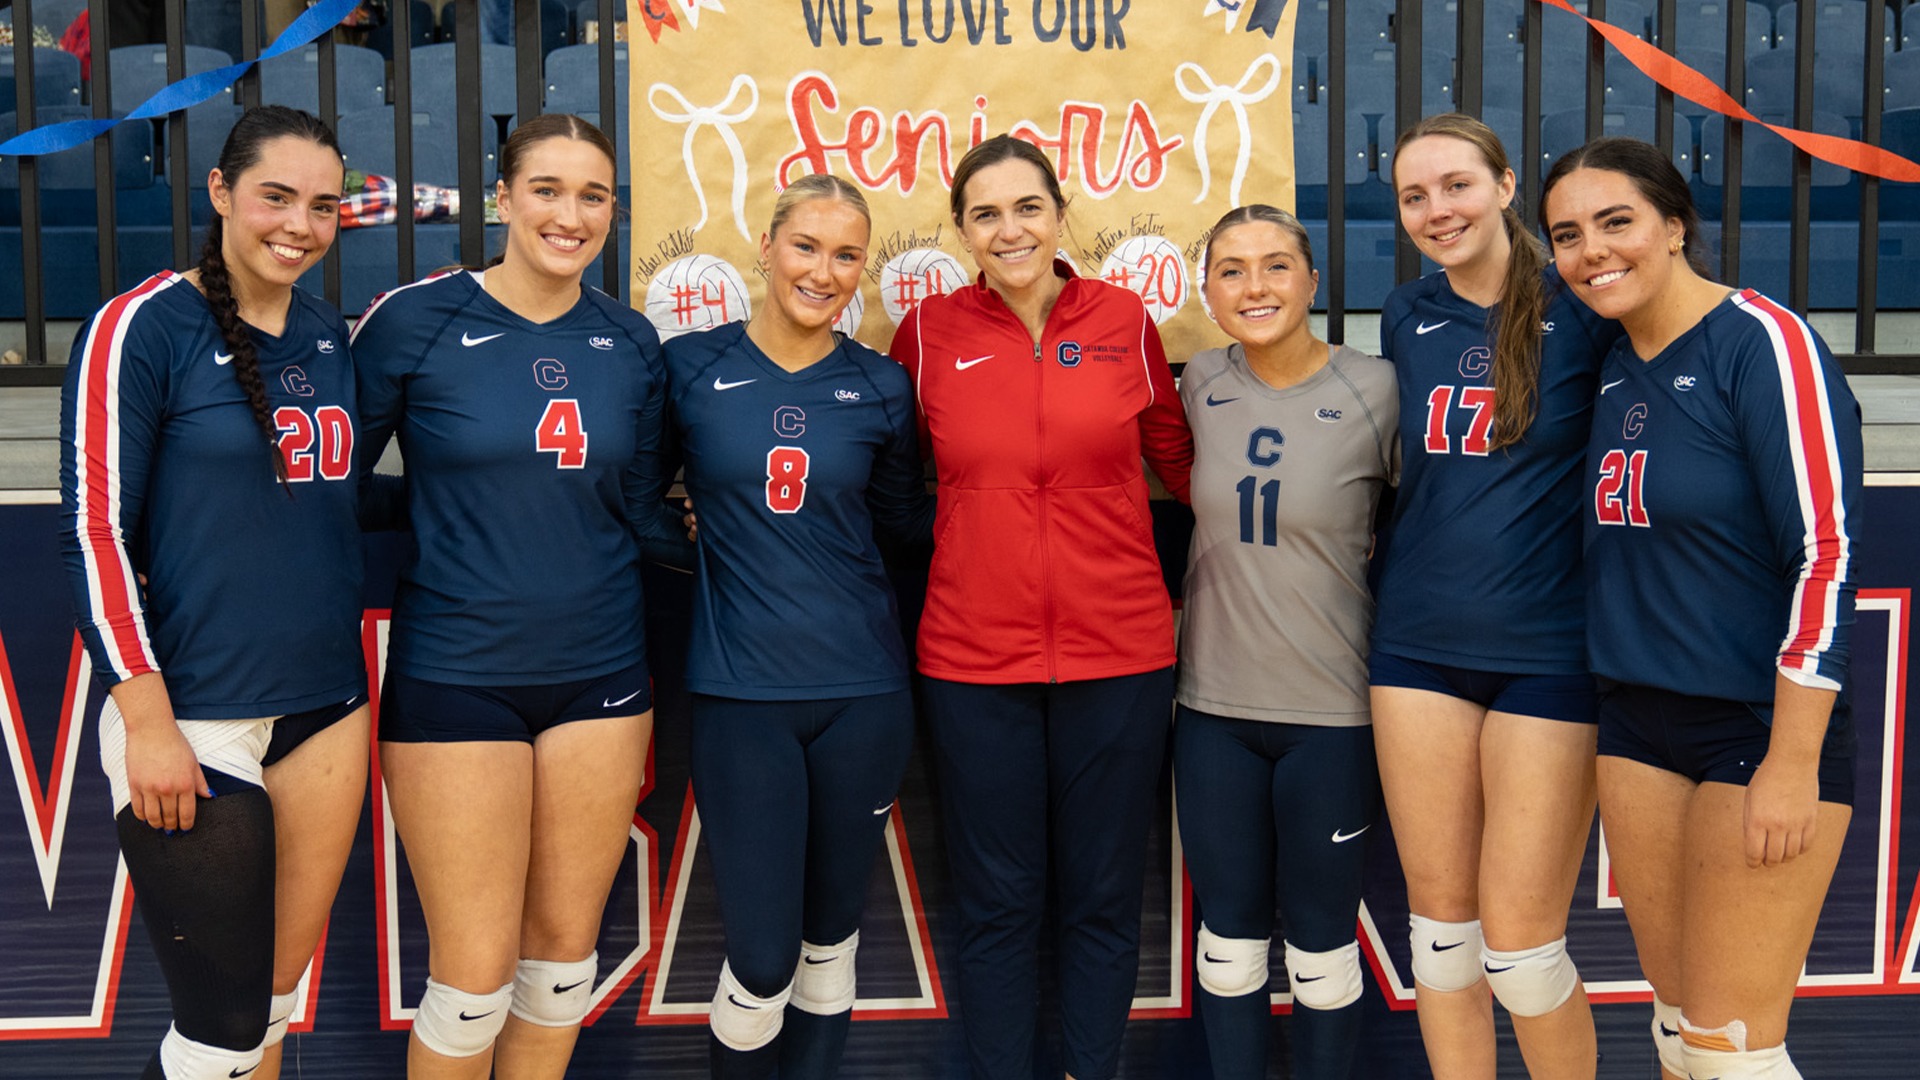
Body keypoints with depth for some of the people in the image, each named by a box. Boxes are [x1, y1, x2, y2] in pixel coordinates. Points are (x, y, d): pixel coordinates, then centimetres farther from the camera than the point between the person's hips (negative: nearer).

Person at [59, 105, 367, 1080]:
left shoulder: (330, 334, 10)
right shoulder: (142, 326, -7)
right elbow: (95, 528, -11)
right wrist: (147, 720, -14)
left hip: (326, 706, 6)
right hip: (193, 716, -6)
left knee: (275, 995, 13)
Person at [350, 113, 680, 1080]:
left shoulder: (631, 343, 4)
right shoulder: (414, 320, -7)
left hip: (598, 672, 4)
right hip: (455, 675, -4)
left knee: (566, 952, 14)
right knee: (475, 976, 1)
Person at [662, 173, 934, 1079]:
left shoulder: (879, 386, 4)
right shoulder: (691, 367, -1)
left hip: (862, 691, 2)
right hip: (740, 693, -2)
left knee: (833, 927, 15)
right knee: (761, 958, -2)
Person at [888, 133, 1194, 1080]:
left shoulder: (1124, 320, 2)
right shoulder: (930, 332, 1)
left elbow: (1179, 459, 12)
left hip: (1119, 651, 1)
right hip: (975, 657, 0)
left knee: (1101, 897, 11)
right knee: (997, 903, 10)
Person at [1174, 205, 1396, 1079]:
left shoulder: (1374, 391, -10)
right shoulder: (1201, 384, 0)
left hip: (1332, 713, -3)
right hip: (1214, 708, 3)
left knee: (1322, 941, 11)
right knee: (1228, 933, 14)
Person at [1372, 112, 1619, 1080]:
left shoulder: (1583, 309, -6)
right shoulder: (1405, 319, 8)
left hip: (1546, 653, -4)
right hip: (1420, 646, 4)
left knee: (1519, 947, -1)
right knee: (1440, 925, 10)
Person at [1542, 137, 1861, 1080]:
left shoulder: (1765, 343, -13)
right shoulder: (1608, 366, 8)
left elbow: (1825, 553, -17)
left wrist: (1792, 764, -19)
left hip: (1764, 722, -7)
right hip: (1637, 720, 7)